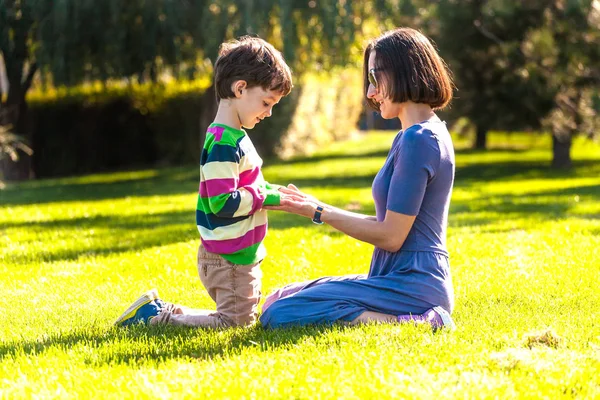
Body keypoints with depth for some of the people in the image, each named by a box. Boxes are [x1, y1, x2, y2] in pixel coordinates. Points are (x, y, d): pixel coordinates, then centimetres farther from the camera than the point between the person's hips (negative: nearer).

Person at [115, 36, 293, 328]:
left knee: (243, 318, 17)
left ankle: (161, 310, 15)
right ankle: (153, 316, -1)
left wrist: (270, 191, 7)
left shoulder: (235, 138, 13)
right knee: (235, 322, -5)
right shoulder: (224, 144, -21)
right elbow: (222, 202, -27)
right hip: (227, 259, -10)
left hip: (241, 253, 10)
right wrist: (264, 196, -17)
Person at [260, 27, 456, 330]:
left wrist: (319, 213, -8)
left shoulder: (417, 140, -16)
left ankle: (405, 324, -16)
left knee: (279, 316, -20)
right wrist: (319, 208, 12)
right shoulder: (427, 134, 16)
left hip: (411, 283, -11)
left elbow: (391, 236, -17)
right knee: (278, 300, 16)